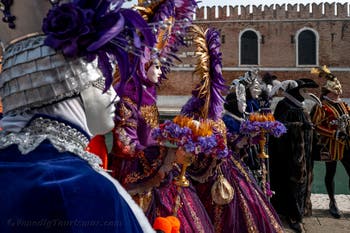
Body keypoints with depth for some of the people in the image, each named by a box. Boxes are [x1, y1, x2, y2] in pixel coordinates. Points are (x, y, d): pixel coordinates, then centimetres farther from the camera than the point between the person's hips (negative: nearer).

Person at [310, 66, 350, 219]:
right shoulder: (322, 107, -12)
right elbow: (315, 126, -18)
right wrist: (335, 134, -20)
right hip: (331, 146, -6)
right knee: (331, 173, 7)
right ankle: (333, 203, 21)